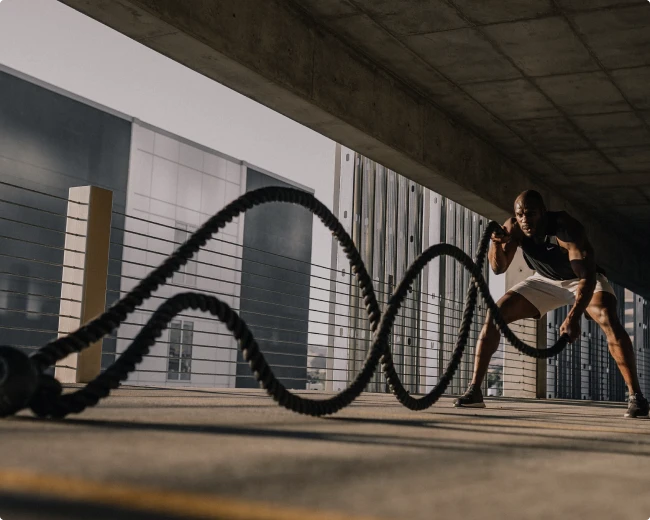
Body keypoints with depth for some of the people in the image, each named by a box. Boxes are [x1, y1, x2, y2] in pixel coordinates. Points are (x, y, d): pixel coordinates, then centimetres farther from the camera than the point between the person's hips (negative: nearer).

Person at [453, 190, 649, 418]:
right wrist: (497, 244, -40)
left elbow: (587, 276, -41)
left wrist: (574, 317, -55)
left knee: (609, 321, -32)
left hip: (584, 278, -4)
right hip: (545, 281, 4)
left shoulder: (566, 228, -35)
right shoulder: (513, 228, -21)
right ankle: (474, 390, -7)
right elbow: (498, 268, -18)